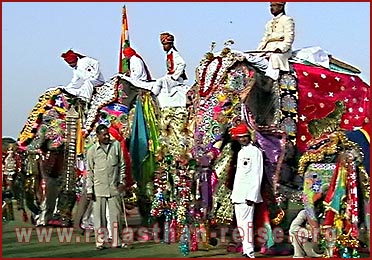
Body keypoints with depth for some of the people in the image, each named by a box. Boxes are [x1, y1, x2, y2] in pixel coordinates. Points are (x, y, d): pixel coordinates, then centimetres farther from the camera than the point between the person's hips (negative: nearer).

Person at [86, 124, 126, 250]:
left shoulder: (116, 145, 6)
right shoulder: (92, 151, 3)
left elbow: (122, 164, 11)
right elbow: (89, 172, 6)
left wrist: (122, 181, 3)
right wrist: (89, 190, 1)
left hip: (114, 187, 1)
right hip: (98, 188, -1)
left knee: (115, 215, 2)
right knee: (99, 216, 1)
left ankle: (116, 242, 9)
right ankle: (100, 243, 7)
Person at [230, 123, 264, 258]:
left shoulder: (255, 151, -6)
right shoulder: (241, 152, 19)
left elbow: (257, 175, -11)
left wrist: (252, 196, -18)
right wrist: (234, 194, 17)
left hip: (248, 195, -9)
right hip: (238, 194, 9)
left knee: (246, 222, -13)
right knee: (240, 223, 9)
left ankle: (249, 252, -13)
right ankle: (246, 250, 15)